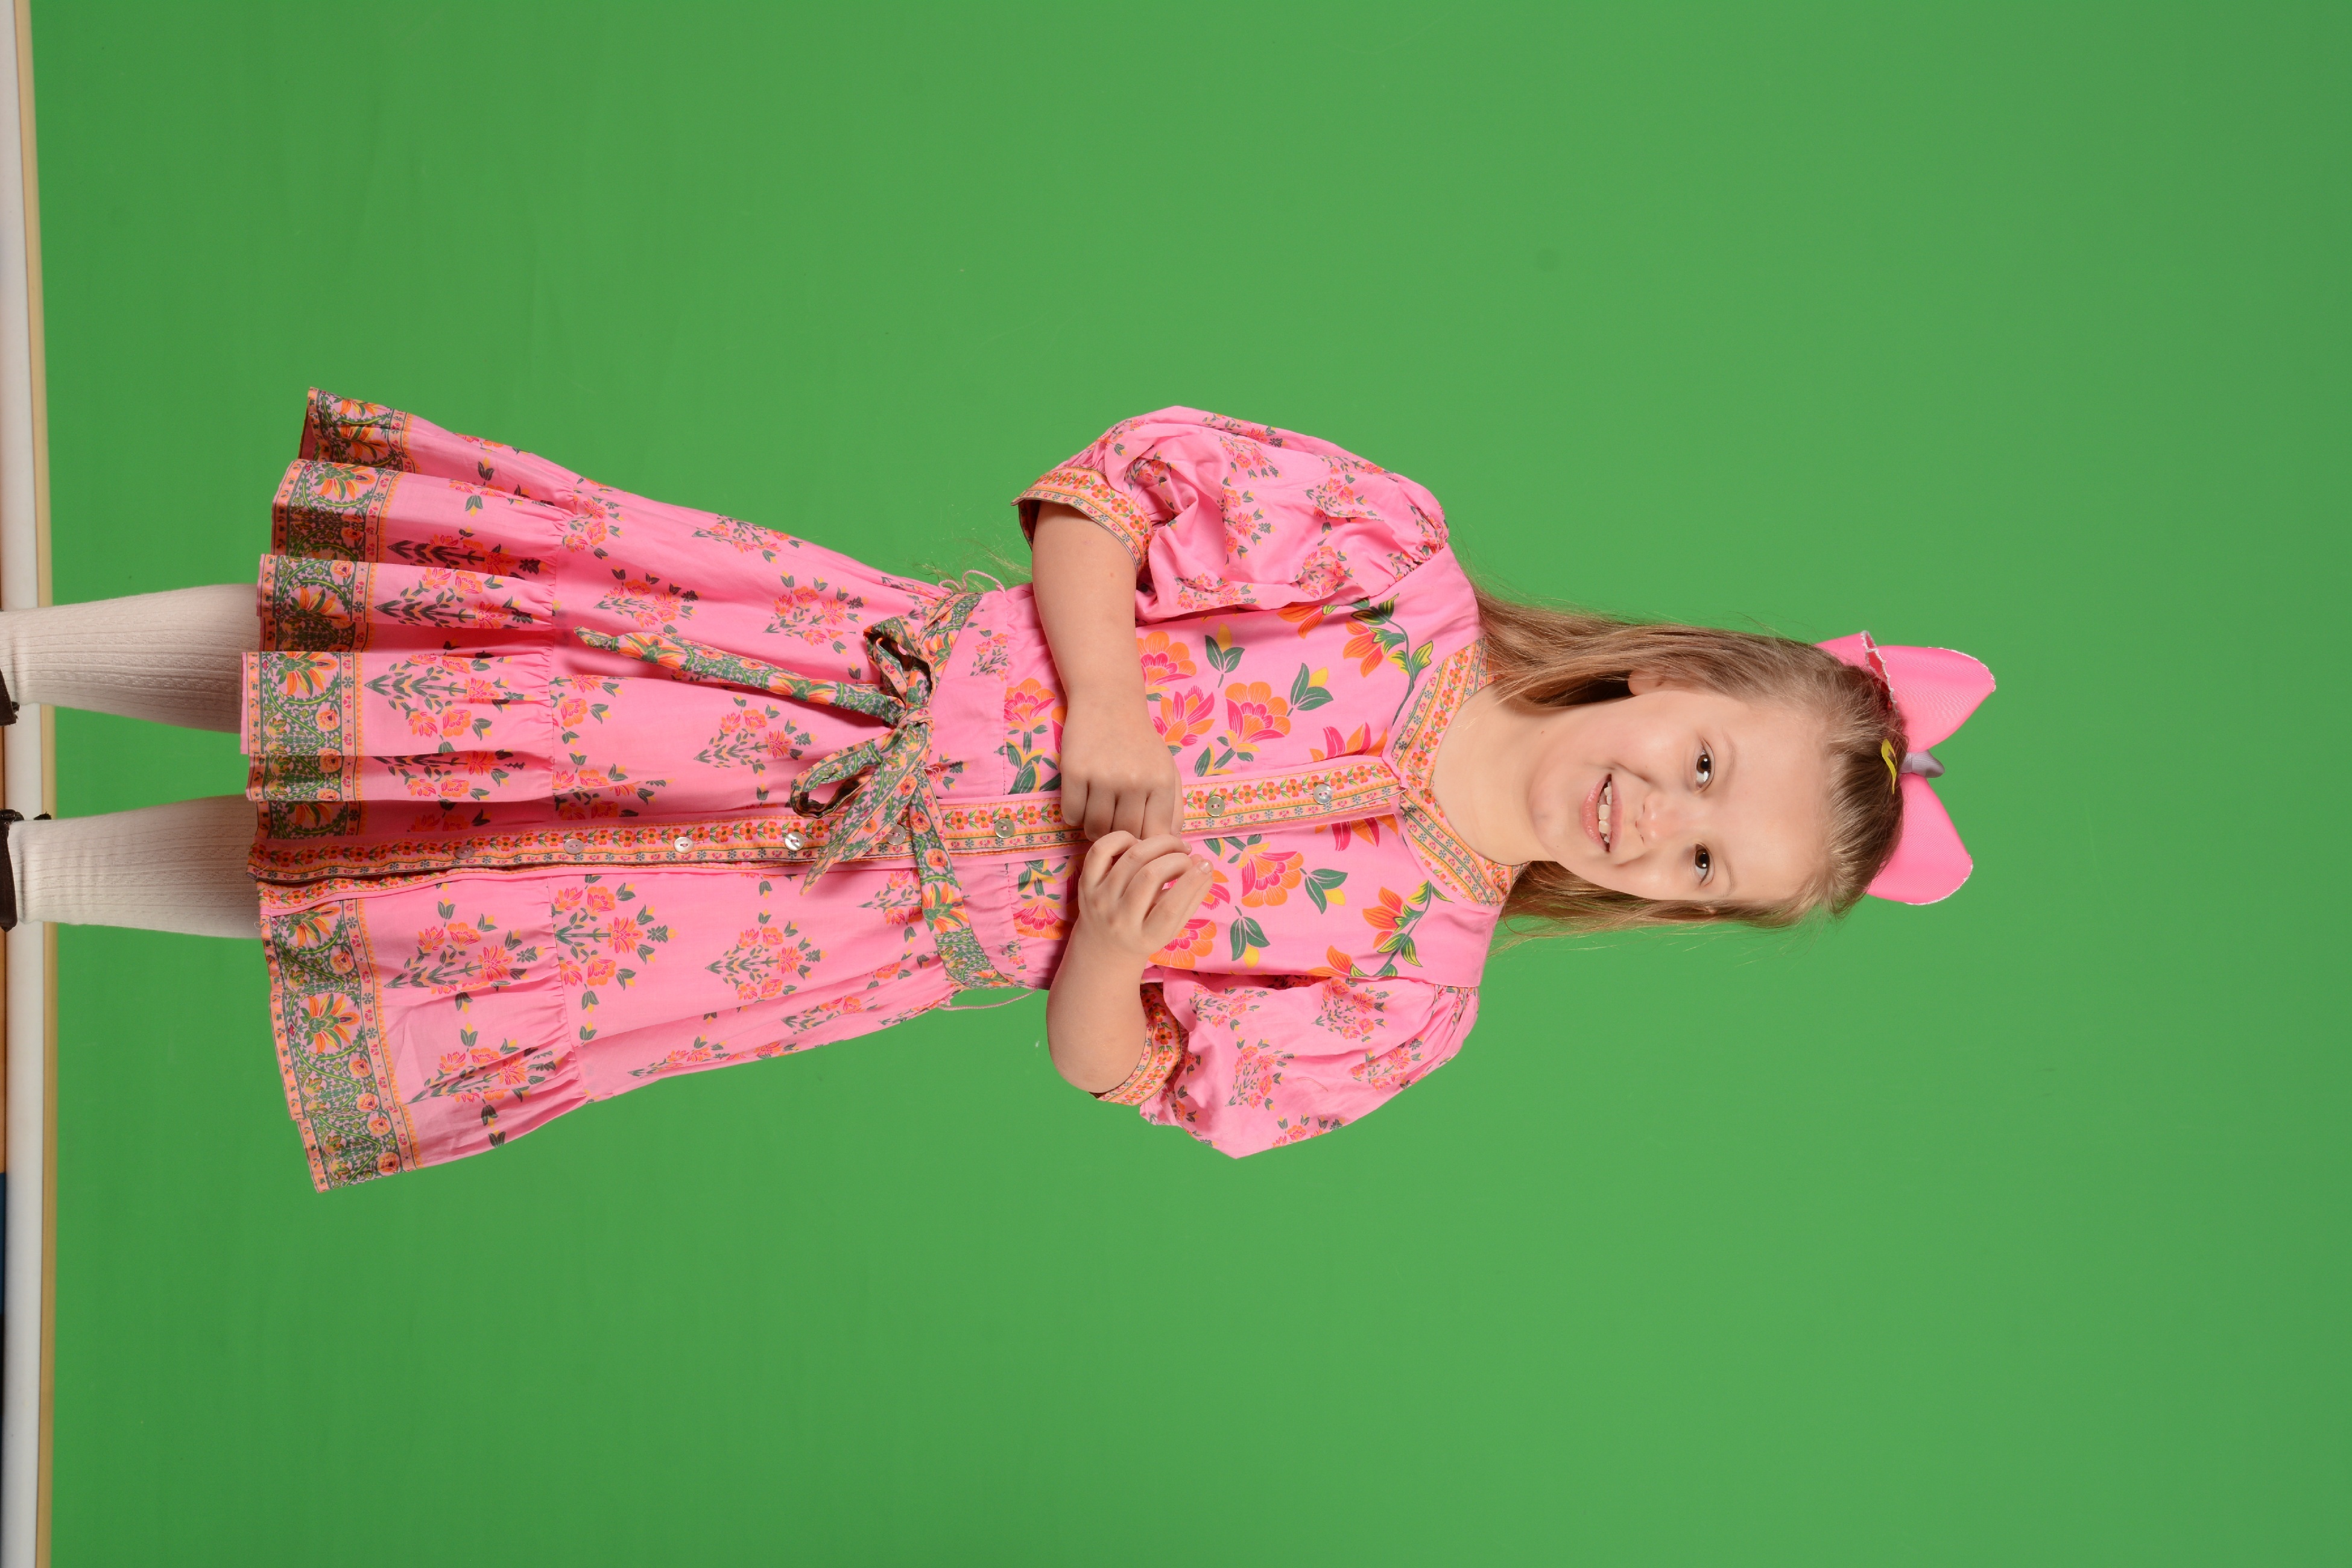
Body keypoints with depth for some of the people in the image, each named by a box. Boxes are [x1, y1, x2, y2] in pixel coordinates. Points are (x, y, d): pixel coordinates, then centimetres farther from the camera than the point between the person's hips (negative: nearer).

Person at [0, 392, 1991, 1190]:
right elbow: (1137, 471, -6)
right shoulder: (1405, 576, -10)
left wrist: (1103, 949, -22)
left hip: (885, 927, 0)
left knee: (404, 871, -6)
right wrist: (1098, 691, -21)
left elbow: (1125, 1075, -1)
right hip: (873, 667, 0)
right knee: (459, 652, -12)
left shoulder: (1401, 994, -6)